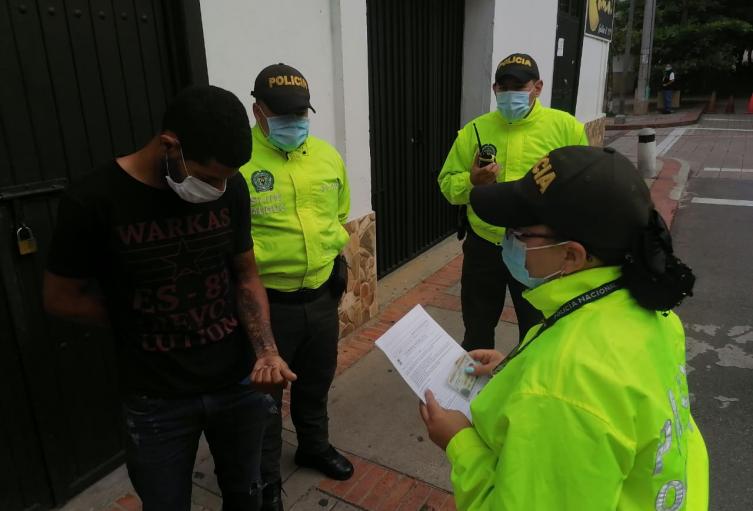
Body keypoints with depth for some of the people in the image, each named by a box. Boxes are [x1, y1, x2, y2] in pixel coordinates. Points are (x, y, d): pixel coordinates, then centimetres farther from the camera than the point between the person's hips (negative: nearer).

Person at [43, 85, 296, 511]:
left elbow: (246, 276, 1)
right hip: (157, 400, -2)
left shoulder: (232, 188, -9)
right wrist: (148, 319, -6)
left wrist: (266, 351, -13)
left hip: (239, 383, 3)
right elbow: (62, 298, -5)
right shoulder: (94, 201, -19)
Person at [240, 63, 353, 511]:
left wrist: (339, 255, 10)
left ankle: (314, 446, 50)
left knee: (317, 378, 24)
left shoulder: (328, 156, 5)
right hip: (266, 299, -5)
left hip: (322, 293, 6)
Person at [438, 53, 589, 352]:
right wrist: (471, 181, -17)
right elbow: (447, 184, 2)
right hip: (483, 249, 2)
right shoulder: (474, 130, 0)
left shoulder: (565, 126, -5)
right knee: (477, 331, 19)